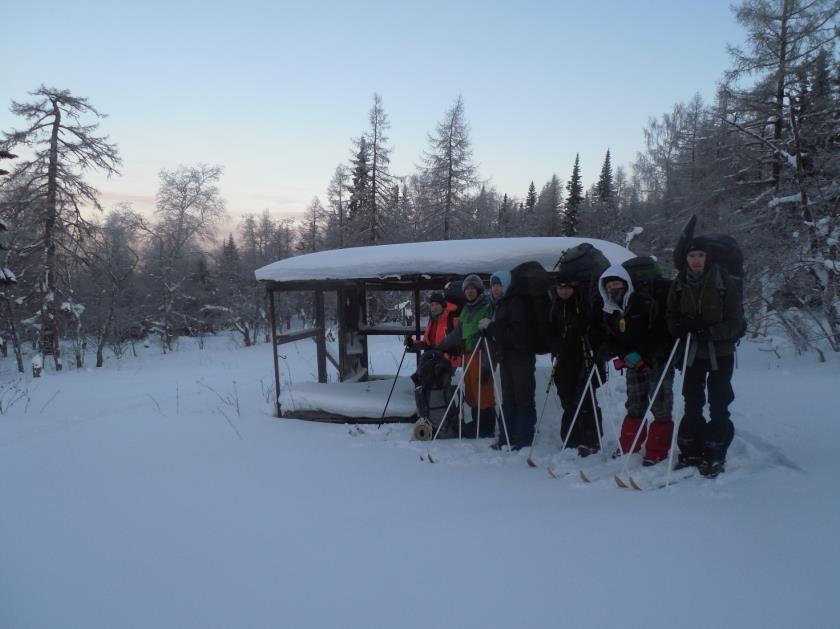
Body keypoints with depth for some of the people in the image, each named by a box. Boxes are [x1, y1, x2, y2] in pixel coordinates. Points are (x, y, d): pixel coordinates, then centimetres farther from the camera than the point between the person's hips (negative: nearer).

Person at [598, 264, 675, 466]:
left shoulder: (644, 303, -16)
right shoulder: (609, 313, 3)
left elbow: (660, 333, -18)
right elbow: (612, 340, 6)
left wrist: (641, 355, -23)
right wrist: (624, 356, -13)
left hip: (658, 359, -6)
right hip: (634, 363, 6)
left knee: (660, 405, -6)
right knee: (634, 404, 13)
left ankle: (657, 451, 0)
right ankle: (628, 445, 23)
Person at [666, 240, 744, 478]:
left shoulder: (725, 283, -11)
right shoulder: (679, 285, 0)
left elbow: (736, 322, -10)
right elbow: (671, 315, 8)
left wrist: (710, 331, -25)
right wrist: (678, 326, -14)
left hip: (720, 353, -3)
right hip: (692, 352, 3)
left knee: (718, 407, 2)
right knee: (692, 404, 8)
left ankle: (715, 455, 11)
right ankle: (691, 452, 18)